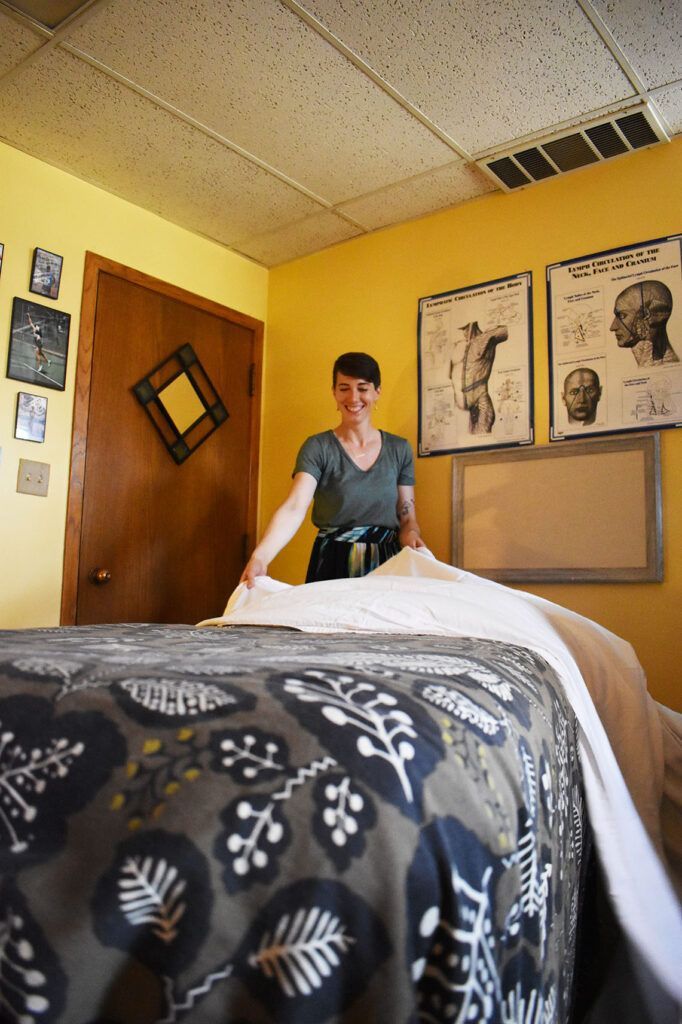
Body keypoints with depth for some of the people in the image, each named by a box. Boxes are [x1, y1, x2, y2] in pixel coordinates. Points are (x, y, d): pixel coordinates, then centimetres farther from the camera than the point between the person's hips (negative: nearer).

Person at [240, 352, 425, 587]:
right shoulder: (317, 447, -5)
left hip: (386, 565, 2)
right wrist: (261, 556, -35)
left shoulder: (399, 449, 4)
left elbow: (407, 517, 7)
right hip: (332, 566, -2)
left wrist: (412, 537, -17)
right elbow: (294, 508, -19)